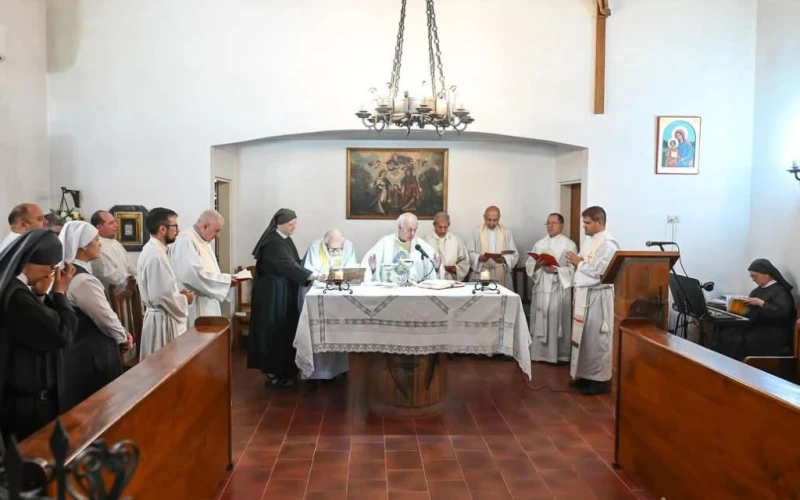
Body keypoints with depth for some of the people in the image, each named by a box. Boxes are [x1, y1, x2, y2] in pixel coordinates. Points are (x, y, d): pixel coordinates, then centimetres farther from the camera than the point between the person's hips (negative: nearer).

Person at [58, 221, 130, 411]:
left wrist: (120, 332, 9)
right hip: (91, 354, -9)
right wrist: (123, 337, 1)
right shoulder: (83, 280, -24)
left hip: (76, 351, 9)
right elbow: (106, 318, -17)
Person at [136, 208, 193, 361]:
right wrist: (185, 300, -10)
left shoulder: (151, 250, 10)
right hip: (163, 320, -10)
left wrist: (178, 293, 8)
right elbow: (163, 295, -25)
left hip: (160, 317, 10)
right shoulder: (156, 255, -22)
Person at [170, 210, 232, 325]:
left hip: (207, 305, 10)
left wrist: (227, 279, 3)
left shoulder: (204, 242, 15)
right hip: (194, 307, -10)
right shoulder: (185, 241, -16)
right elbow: (197, 276, -25)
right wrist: (226, 279, -18)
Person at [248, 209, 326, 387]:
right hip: (273, 292, -9)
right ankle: (274, 373, 7)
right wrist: (314, 275, -31)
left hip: (285, 291, 9)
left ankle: (282, 370, 20)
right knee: (275, 330, -3)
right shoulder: (273, 242, -19)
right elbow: (288, 265, -28)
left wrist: (312, 275, 3)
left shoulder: (285, 239, 11)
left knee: (285, 328, 12)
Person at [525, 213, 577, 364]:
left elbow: (573, 269, -8)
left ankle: (558, 354, 6)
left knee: (557, 321, -2)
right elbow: (528, 265, 10)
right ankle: (539, 353, 14)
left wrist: (556, 269, -21)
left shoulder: (569, 244, -1)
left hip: (560, 288, -4)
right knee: (540, 321, 6)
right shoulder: (539, 244, 12)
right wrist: (537, 265, -11)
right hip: (541, 287, 4)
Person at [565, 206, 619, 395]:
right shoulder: (589, 240, 14)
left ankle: (601, 380, 8)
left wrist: (579, 263, -13)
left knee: (597, 339, -2)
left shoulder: (608, 244, -16)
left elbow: (599, 272, -23)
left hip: (598, 297, -9)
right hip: (584, 294, 9)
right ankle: (585, 375, 24)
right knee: (584, 337, 14)